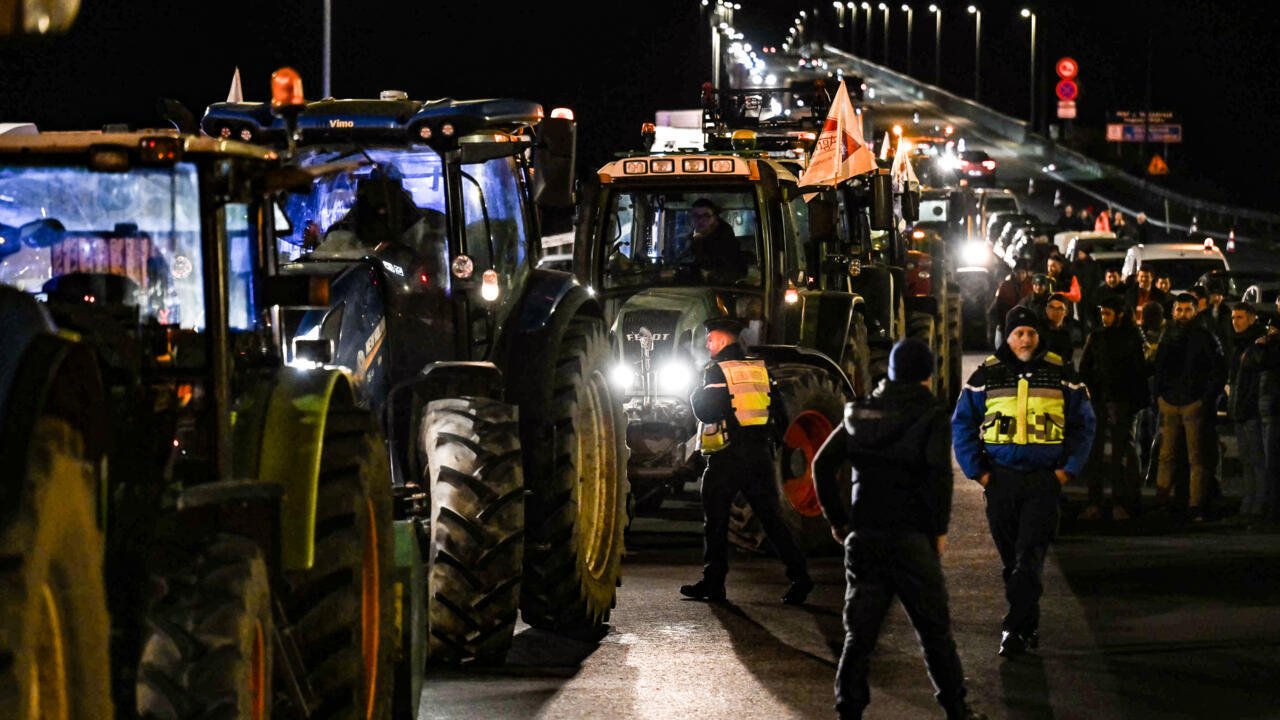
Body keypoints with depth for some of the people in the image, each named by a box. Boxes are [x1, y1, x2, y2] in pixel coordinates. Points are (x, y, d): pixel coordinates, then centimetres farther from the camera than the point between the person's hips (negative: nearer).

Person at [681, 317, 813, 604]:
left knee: (716, 519, 5)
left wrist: (696, 395, 3)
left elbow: (706, 412, -14)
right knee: (771, 517, 4)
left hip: (727, 455, -5)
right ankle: (799, 575, -5)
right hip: (760, 451, 5)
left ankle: (713, 582, 7)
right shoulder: (760, 368, 11)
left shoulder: (717, 371, -7)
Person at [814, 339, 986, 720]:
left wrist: (837, 519, 11)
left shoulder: (861, 413, 10)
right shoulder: (931, 416, -3)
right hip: (911, 536, -4)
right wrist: (940, 528, -7)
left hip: (863, 535, 4)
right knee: (934, 629, 6)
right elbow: (939, 472, -16)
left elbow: (823, 464, 5)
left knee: (859, 631, 7)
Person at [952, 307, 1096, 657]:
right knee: (1012, 559, 8)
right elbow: (962, 425, 9)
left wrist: (1069, 468, 0)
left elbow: (1083, 424, 10)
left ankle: (1015, 630, -14)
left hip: (1045, 480, -2)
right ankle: (1029, 626, 19)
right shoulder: (985, 376, 5)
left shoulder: (1061, 375, 4)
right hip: (1001, 480, 2)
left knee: (1029, 558, -11)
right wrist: (977, 470, -1)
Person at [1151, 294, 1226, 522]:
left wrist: (1209, 399, -7)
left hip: (1194, 403, -3)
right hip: (1169, 403, 4)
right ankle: (1160, 503, 7)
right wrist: (1157, 396, 7)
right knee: (1166, 456, 4)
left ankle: (1195, 506, -2)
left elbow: (1220, 371, 0)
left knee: (1196, 458, -2)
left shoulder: (1205, 338, -1)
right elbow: (1158, 368, 17)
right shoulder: (1167, 336, 11)